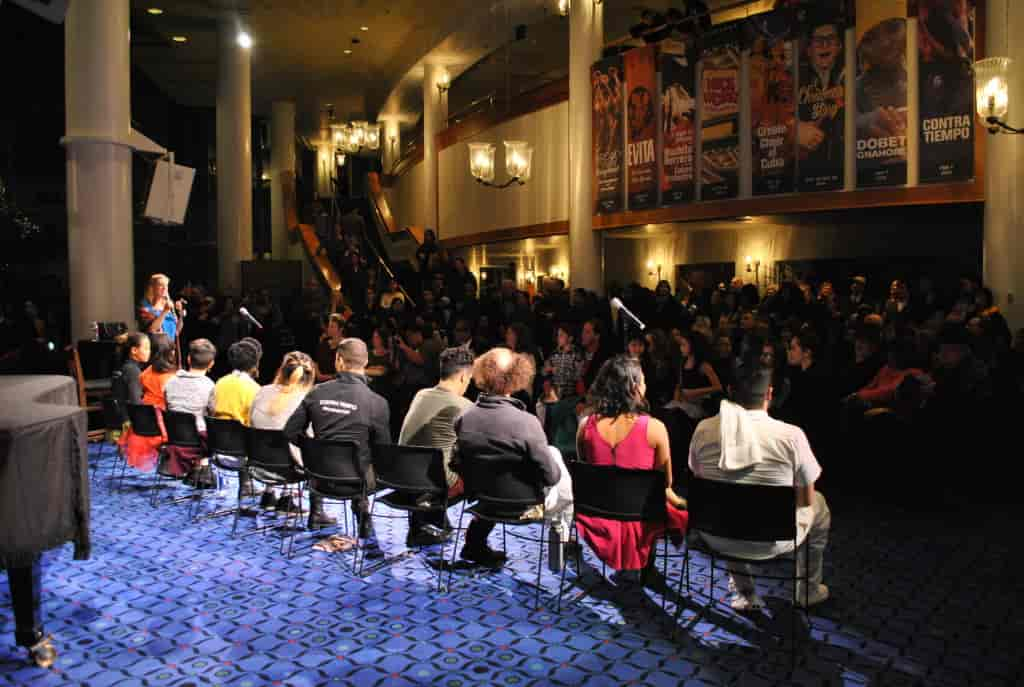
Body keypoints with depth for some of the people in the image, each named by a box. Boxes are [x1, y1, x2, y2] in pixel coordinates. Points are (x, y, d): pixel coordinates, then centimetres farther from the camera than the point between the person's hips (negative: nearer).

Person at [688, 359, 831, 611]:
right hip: (771, 542, -2)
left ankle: (744, 592, 34)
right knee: (819, 505, 28)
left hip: (717, 539, 2)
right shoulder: (791, 435, -19)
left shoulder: (703, 430, -10)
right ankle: (808, 591, 45)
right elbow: (807, 499, -6)